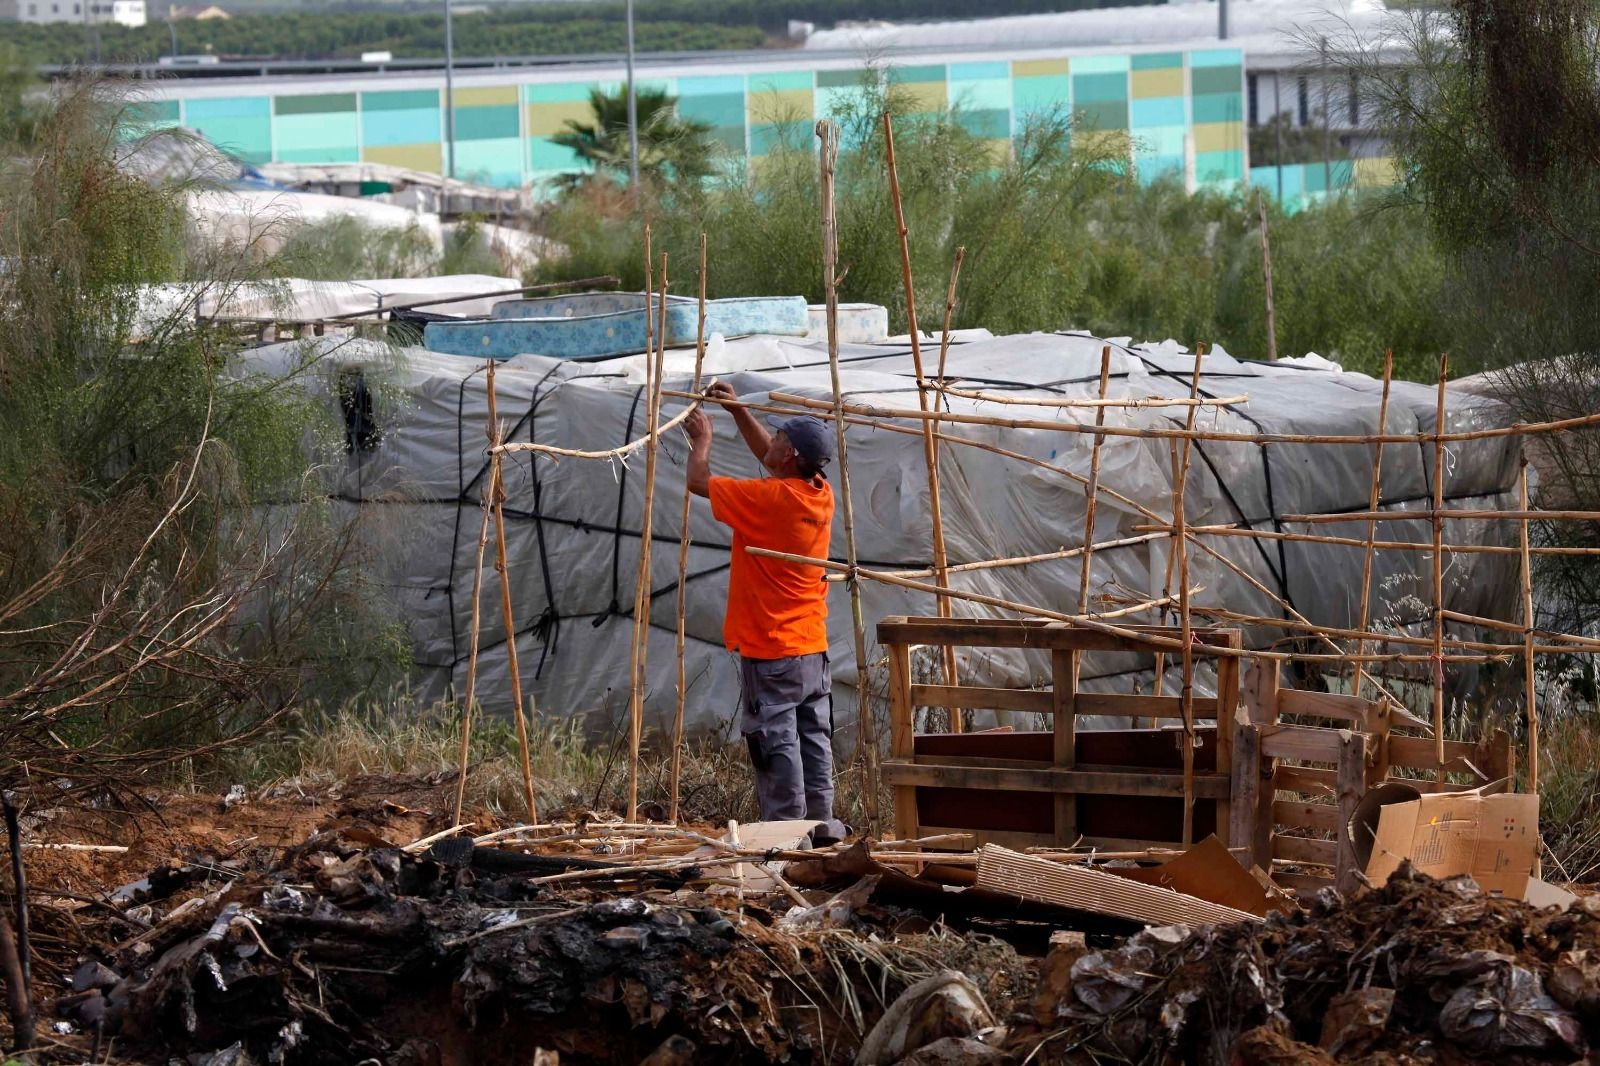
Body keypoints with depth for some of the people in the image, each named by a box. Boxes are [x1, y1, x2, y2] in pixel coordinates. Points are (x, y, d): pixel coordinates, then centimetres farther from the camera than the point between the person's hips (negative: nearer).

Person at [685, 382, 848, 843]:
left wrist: (702, 440, 12)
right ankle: (820, 822, 13)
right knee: (814, 736, 10)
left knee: (776, 743, -4)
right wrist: (737, 411, 24)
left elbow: (698, 481, -6)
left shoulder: (768, 498, -18)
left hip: (769, 653, -8)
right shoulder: (820, 495, 4)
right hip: (812, 647, 8)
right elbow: (769, 457, 24)